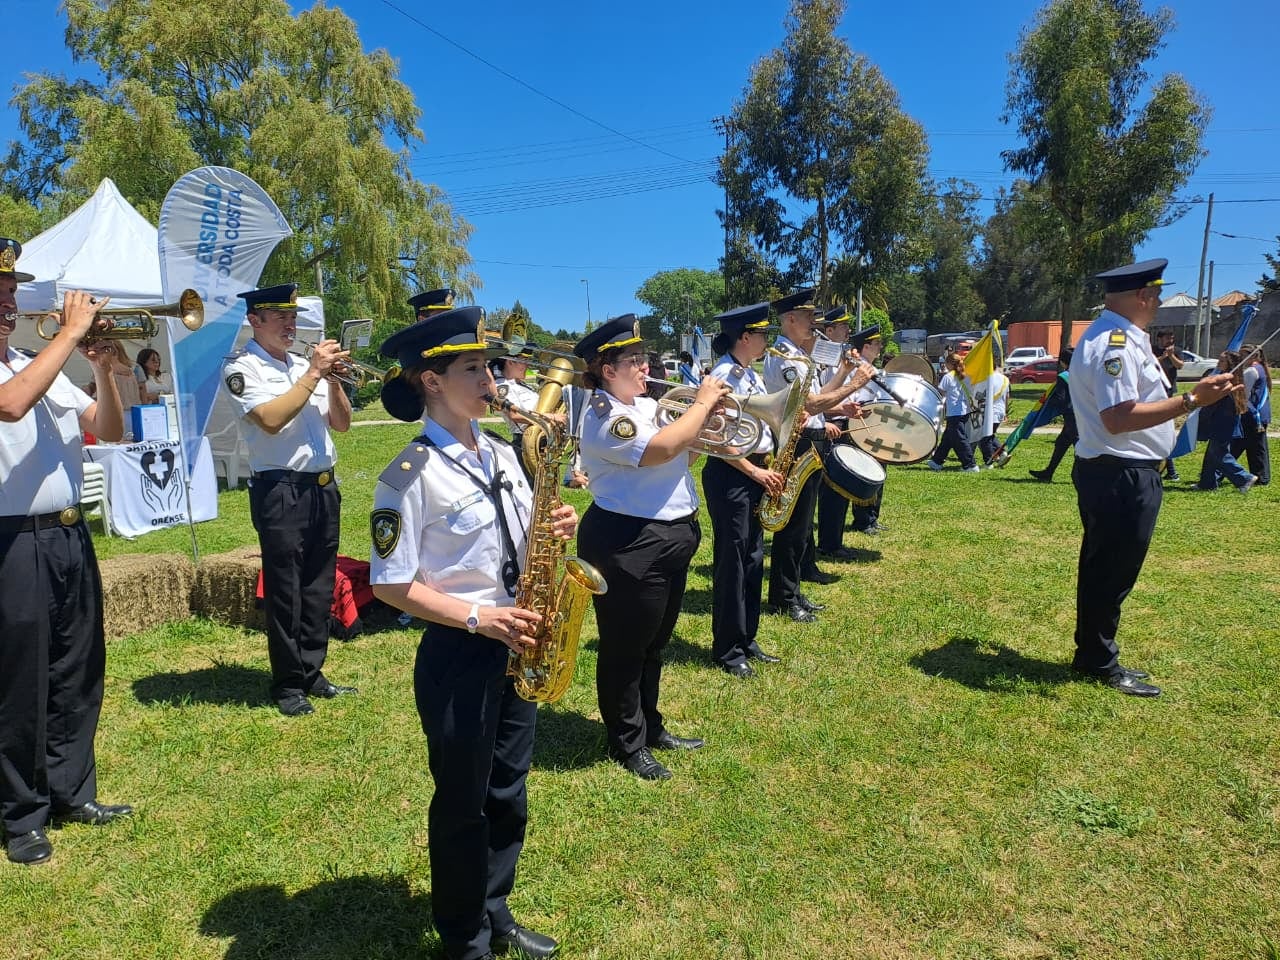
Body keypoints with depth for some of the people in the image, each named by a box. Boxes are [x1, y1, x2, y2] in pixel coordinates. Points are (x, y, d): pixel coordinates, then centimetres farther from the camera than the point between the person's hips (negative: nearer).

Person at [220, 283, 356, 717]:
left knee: (319, 587, 11)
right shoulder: (241, 368, -4)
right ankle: (287, 684, 15)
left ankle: (312, 672, 24)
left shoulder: (305, 364, 14)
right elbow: (271, 419, -20)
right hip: (281, 491, -6)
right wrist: (314, 373, -15)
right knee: (285, 591, 2)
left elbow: (341, 424, 12)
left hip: (323, 487, 6)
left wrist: (332, 378, -4)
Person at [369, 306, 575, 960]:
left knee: (507, 795, 20)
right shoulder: (410, 477, -16)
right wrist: (477, 618, -21)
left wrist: (551, 531, -7)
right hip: (457, 656, -7)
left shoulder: (502, 455, 5)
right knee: (462, 805, 11)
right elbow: (389, 584, -15)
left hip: (514, 647, 7)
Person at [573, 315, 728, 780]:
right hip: (629, 545, -9)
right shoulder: (603, 415, -17)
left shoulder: (644, 405, 10)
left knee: (653, 643, 22)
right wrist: (702, 402, -18)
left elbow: (683, 452, 17)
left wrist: (705, 415, 1)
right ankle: (628, 745, 24)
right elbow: (661, 449, -31)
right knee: (625, 649, 7)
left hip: (670, 538, 10)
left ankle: (650, 727, 40)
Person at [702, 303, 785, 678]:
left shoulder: (751, 375, 14)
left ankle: (746, 640, 24)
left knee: (753, 559, 13)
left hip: (755, 472, 9)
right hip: (730, 476, -9)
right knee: (732, 561, -2)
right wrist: (755, 471, -18)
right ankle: (727, 650, 9)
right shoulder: (724, 375, -15)